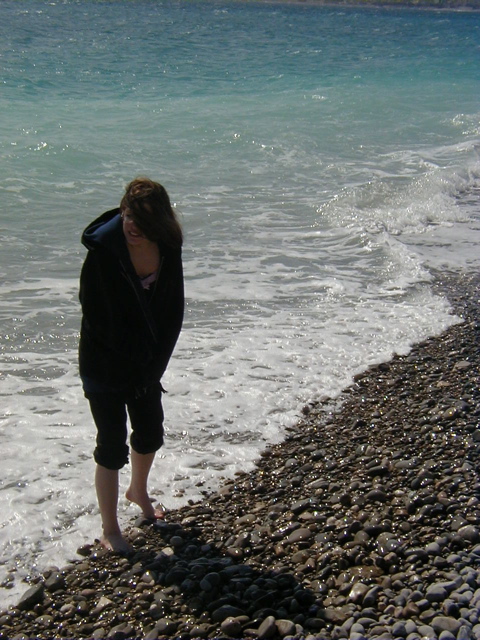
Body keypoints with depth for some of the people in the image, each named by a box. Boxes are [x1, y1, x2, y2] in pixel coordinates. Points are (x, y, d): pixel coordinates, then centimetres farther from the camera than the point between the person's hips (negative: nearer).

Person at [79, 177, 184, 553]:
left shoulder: (168, 250, -8)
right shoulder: (104, 251, -22)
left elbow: (173, 312, 0)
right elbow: (98, 317, -19)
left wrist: (155, 361, -5)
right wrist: (141, 355, -14)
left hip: (149, 364, 5)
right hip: (105, 367, -5)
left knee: (150, 435, 20)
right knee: (113, 447, 2)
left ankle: (138, 491, 50)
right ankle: (110, 531, 19)